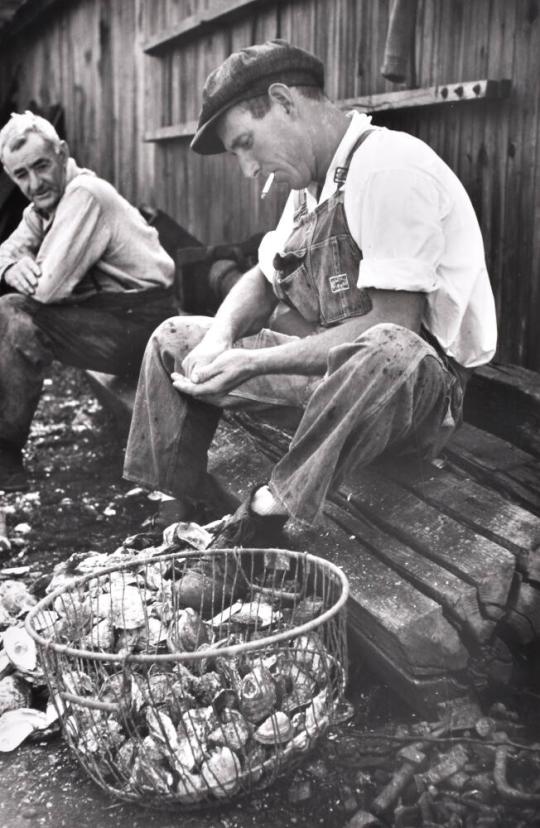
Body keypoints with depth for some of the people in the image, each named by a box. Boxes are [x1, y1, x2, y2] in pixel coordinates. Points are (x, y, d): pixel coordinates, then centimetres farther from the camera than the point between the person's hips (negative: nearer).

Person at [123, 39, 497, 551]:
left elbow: (394, 322, -26)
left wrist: (255, 363, -26)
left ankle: (263, 516, -25)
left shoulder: (389, 165, -20)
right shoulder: (313, 180, 9)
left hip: (419, 379, -8)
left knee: (388, 352, -43)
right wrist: (221, 337, -8)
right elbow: (263, 278, 14)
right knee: (174, 340, 8)